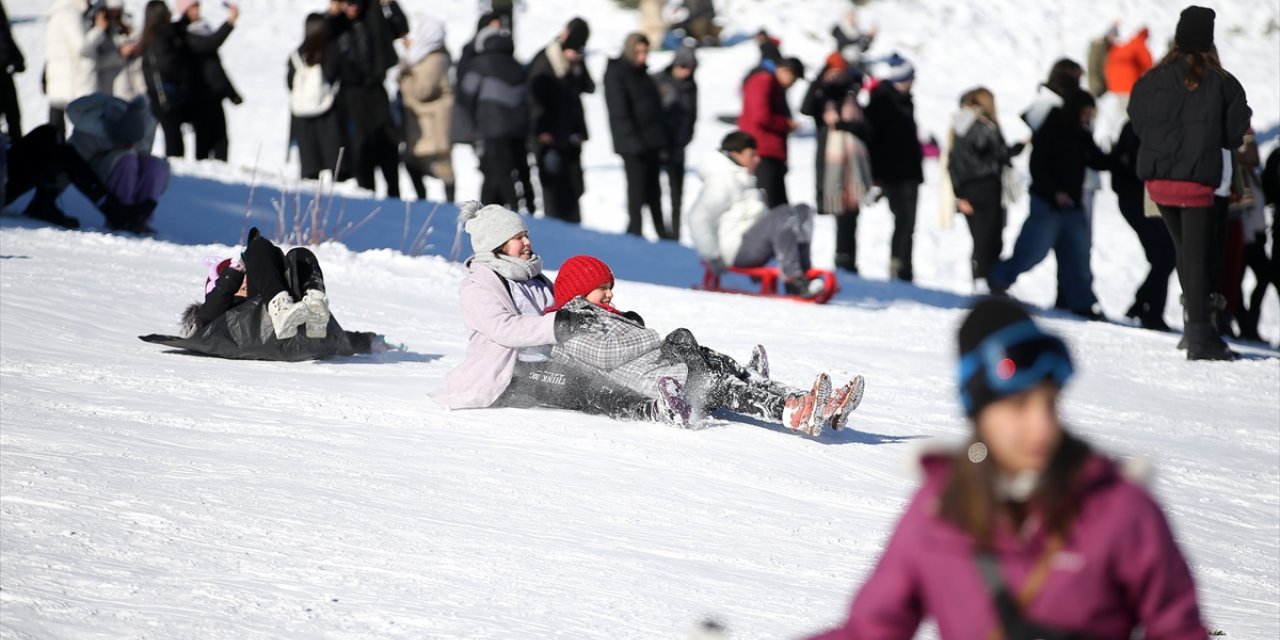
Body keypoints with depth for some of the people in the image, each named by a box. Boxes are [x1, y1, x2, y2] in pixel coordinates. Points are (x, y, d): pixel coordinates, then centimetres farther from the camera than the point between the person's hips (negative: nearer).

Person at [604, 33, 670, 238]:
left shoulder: (641, 74, 15)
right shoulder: (616, 74, -11)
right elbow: (619, 112, -17)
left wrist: (660, 139, 17)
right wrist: (634, 140, -22)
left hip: (651, 140, 8)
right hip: (632, 144, -8)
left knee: (653, 187, 13)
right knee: (637, 185, -6)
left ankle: (660, 228, 19)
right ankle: (635, 229, 1)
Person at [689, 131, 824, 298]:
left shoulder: (744, 180, 25)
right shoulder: (720, 182, -8)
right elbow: (698, 219, -16)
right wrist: (713, 257, -16)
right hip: (736, 249, -10)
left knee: (799, 213, -1)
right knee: (783, 215, -27)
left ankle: (803, 274, -13)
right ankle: (794, 281, -34)